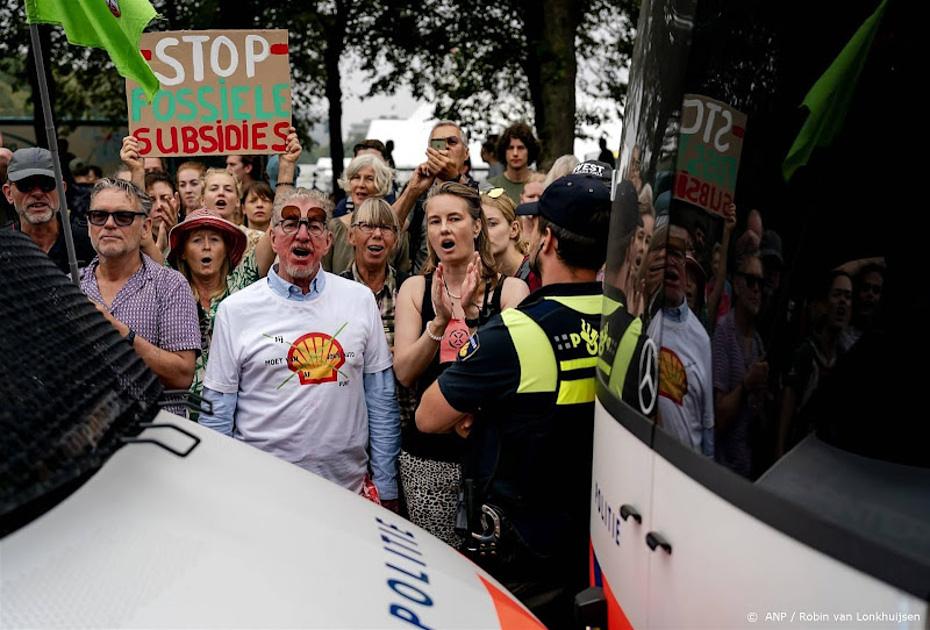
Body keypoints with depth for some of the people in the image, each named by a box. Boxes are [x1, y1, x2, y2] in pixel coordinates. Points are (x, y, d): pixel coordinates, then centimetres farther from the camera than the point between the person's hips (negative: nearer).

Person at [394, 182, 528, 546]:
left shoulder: (510, 290, -1)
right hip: (426, 454, 2)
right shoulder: (415, 289, 6)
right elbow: (403, 373, -4)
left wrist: (468, 318, -23)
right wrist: (439, 322, -18)